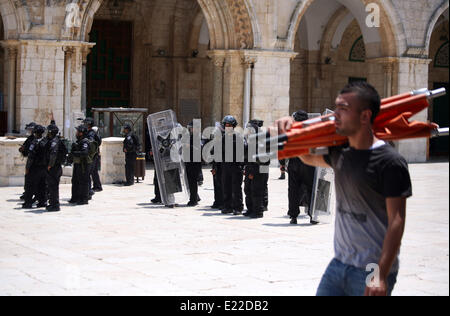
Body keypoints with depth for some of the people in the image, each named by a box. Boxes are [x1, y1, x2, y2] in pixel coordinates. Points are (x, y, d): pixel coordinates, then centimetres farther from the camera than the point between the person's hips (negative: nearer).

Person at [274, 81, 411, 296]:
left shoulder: (389, 162, -14)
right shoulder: (340, 153, 7)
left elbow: (396, 221, -16)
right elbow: (309, 158, 29)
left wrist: (381, 276, -21)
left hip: (371, 271, -6)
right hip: (339, 264, 7)